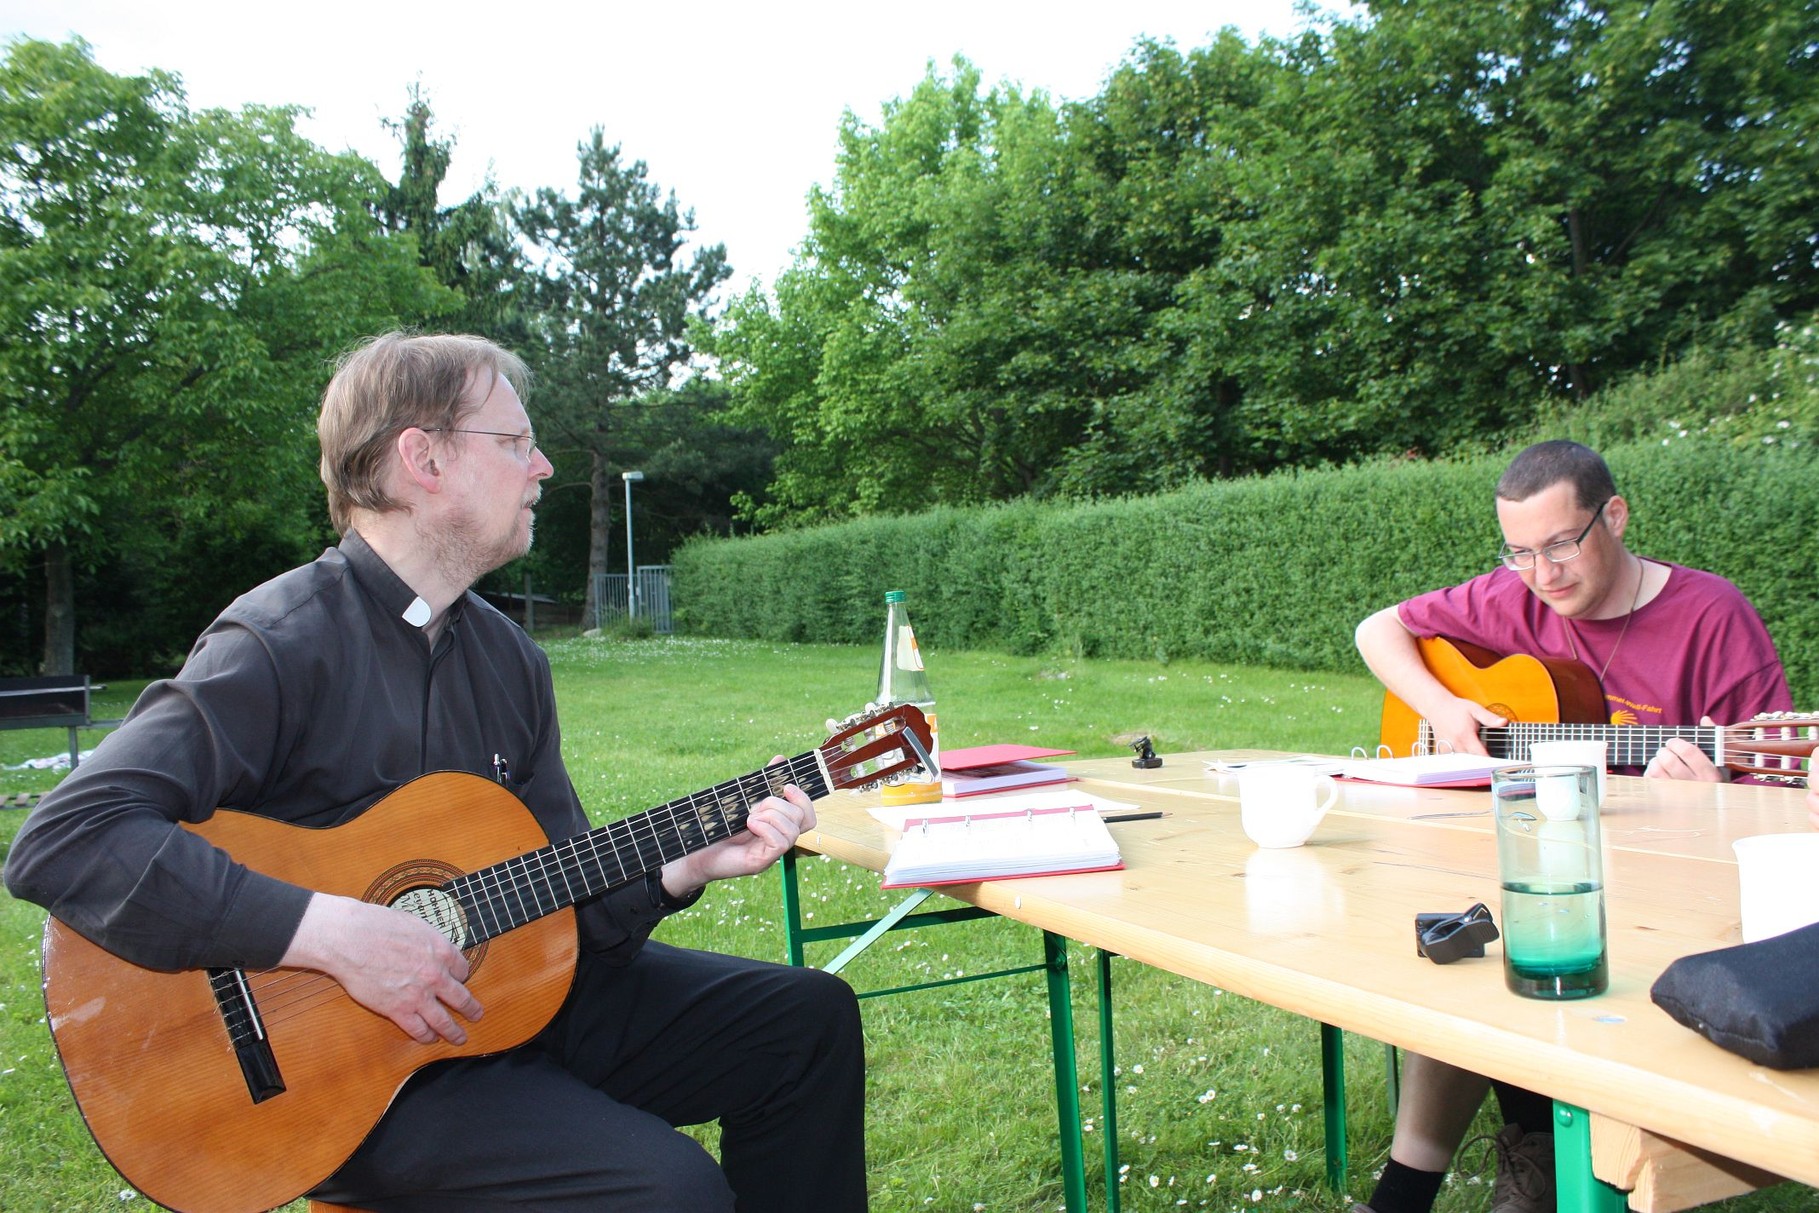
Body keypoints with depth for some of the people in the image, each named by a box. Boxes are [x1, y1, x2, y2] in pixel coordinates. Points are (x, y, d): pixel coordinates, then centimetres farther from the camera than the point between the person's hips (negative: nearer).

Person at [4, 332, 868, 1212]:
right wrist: (331, 931, -32)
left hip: (510, 989, 8)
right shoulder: (282, 645, -18)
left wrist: (685, 866, -11)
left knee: (807, 1017, 3)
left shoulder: (508, 658, 6)